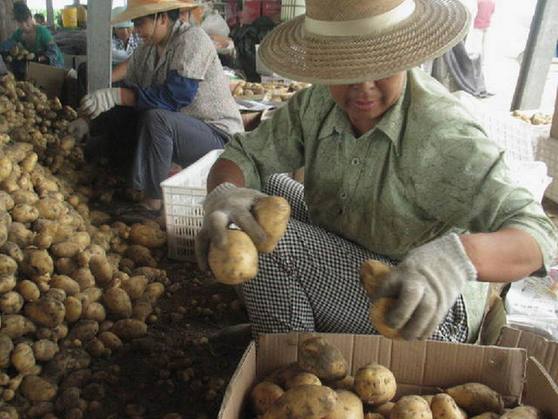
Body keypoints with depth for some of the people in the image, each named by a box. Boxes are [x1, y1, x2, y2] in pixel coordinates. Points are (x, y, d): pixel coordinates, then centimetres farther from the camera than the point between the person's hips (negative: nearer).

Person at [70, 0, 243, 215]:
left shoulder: (192, 39, -16)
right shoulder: (144, 51, 7)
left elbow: (176, 95, -27)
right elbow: (131, 95, 9)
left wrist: (116, 96, -29)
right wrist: (89, 122, -3)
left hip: (218, 135, -8)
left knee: (155, 118, -33)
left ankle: (152, 205, -22)